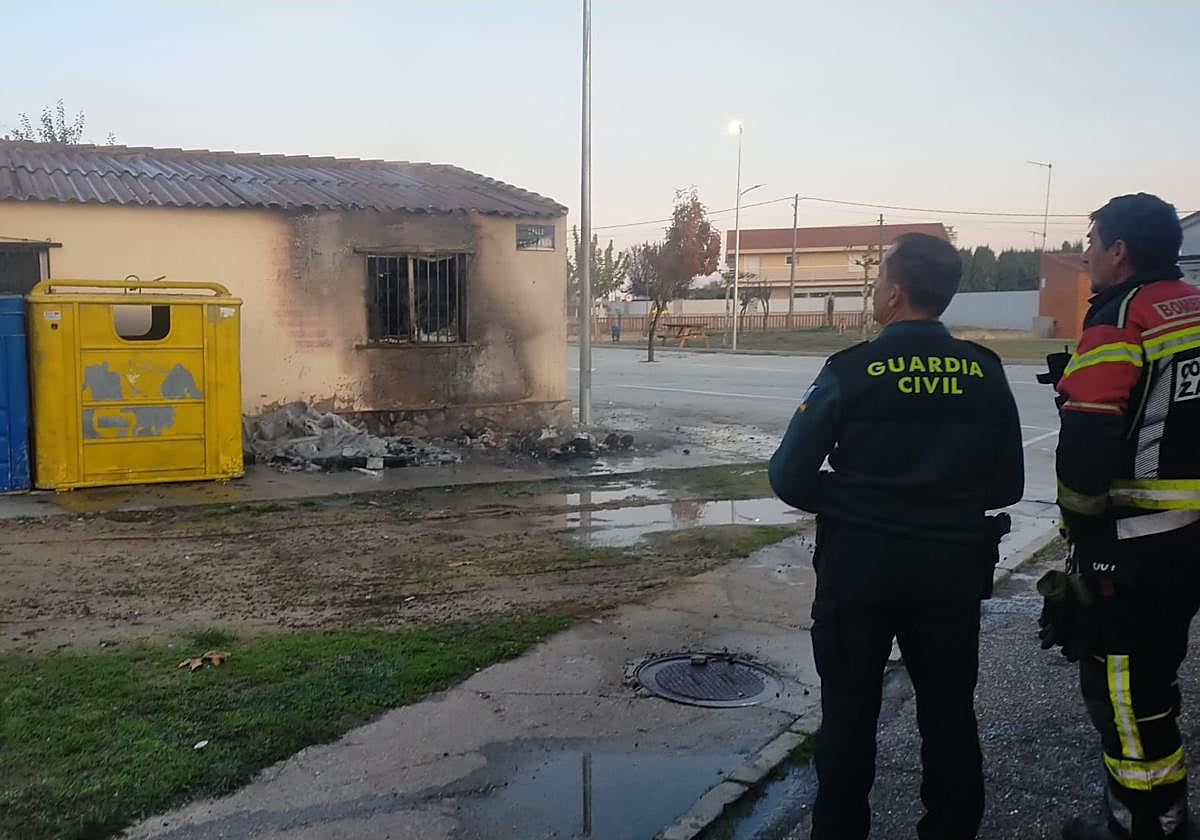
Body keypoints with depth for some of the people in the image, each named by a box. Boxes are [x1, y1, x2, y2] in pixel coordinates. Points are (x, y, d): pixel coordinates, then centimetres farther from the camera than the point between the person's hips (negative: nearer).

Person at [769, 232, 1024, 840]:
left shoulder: (852, 371, -12)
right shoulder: (984, 372, -2)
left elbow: (790, 478, -11)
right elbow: (1006, 486, 5)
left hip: (859, 563, -2)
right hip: (951, 567, 3)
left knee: (849, 712, 12)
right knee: (950, 715, 15)